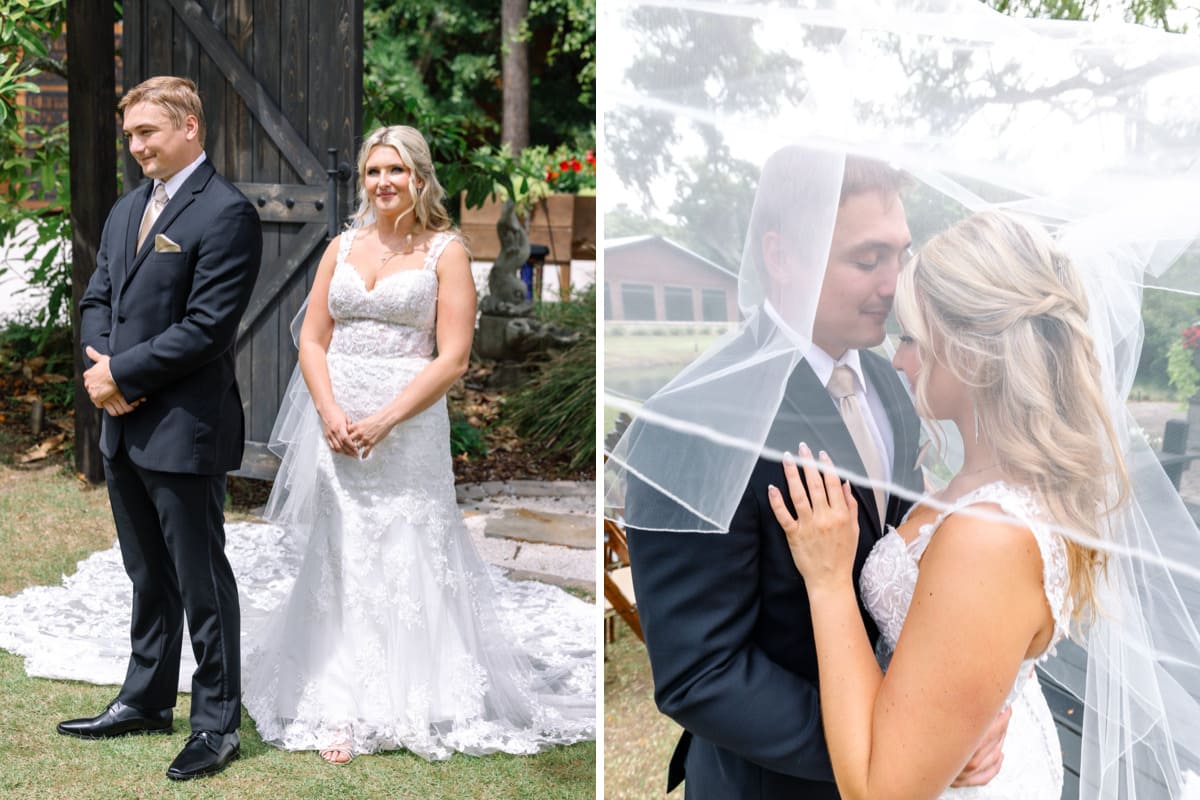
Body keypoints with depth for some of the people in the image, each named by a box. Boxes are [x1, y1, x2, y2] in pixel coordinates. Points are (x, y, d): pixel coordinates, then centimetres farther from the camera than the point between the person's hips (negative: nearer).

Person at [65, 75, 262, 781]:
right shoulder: (127, 211, 15)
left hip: (185, 429, -8)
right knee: (149, 575, 19)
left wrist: (122, 373, -15)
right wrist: (101, 362, -4)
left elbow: (206, 326, -19)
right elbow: (98, 299, 16)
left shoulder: (227, 214, -14)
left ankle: (218, 722, 10)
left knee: (201, 578, 1)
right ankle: (146, 702, 31)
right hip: (125, 427, 8)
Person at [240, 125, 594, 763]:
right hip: (336, 422, 4)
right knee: (340, 562, 4)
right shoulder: (343, 247, 12)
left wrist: (383, 421, -15)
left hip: (408, 422, -4)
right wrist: (331, 413, -9)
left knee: (406, 560, -2)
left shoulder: (445, 252, -1)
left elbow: (453, 358, -8)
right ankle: (342, 708, 7)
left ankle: (406, 705, 6)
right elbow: (312, 340, 8)